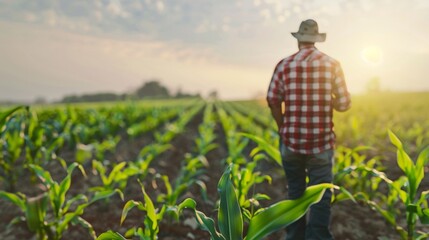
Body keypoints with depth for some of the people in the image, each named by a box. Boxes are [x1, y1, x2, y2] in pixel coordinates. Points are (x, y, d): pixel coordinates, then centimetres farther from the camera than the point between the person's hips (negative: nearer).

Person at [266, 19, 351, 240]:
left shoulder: (285, 65, -2)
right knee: (320, 196, 3)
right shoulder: (332, 64, -1)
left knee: (295, 193, 14)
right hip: (322, 142, -1)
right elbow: (344, 104, 0)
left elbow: (273, 100, -4)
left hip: (291, 141, 1)